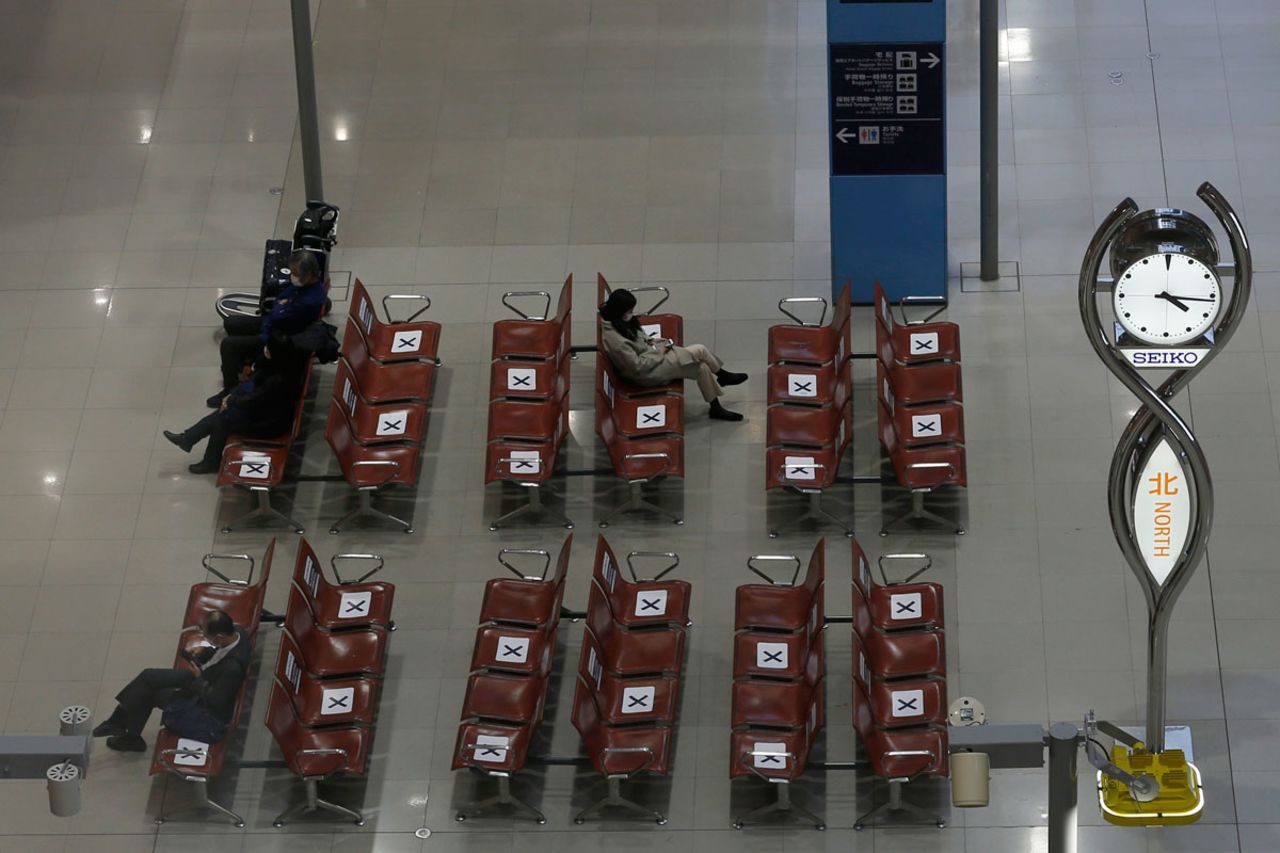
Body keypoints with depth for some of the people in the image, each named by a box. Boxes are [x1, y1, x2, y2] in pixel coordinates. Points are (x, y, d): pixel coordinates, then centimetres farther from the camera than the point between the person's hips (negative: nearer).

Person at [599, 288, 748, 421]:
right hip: (648, 374, -9)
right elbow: (638, 366, -26)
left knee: (702, 368, 1)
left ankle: (716, 408, 20)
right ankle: (722, 376, 16)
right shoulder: (614, 339, -30)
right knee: (699, 351, -9)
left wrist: (649, 341, 2)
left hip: (652, 357, 9)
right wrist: (658, 352, -14)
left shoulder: (619, 324, -2)